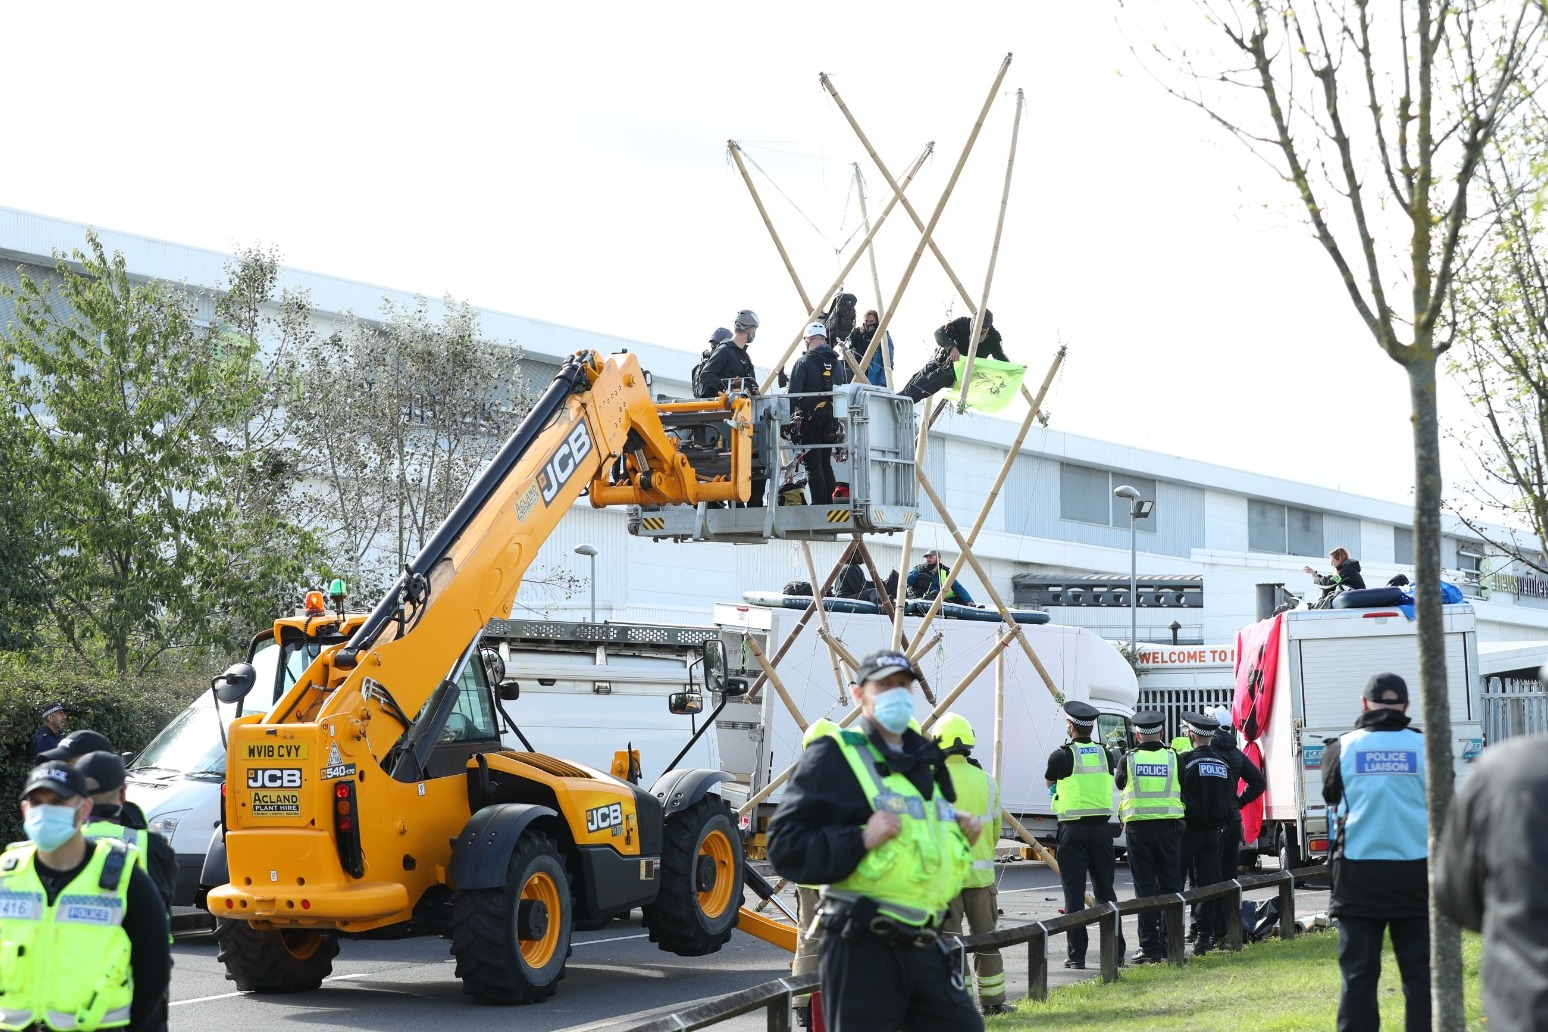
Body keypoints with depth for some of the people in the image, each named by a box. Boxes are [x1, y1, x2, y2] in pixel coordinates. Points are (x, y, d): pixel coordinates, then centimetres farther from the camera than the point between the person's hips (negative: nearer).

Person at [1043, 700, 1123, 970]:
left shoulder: (1062, 755, -6)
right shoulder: (1105, 754, 5)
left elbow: (1048, 782, 14)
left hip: (1073, 828, -4)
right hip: (1102, 827, 4)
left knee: (1074, 891, -1)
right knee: (1105, 889, 12)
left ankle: (1076, 954, -4)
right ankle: (1115, 950, 15)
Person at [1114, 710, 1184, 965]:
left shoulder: (1129, 759, -2)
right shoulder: (1174, 757, 0)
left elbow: (1120, 784, 14)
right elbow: (1184, 790, 8)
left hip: (1138, 829, -1)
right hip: (1169, 827, 1)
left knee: (1145, 888, 2)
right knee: (1170, 886, 8)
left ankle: (1150, 947, -1)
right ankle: (1170, 946, 8)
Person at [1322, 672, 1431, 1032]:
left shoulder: (1341, 748, -2)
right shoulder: (1425, 747, -2)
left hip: (1358, 873, 0)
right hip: (1415, 871, 0)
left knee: (1358, 973, 4)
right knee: (1420, 972, 5)